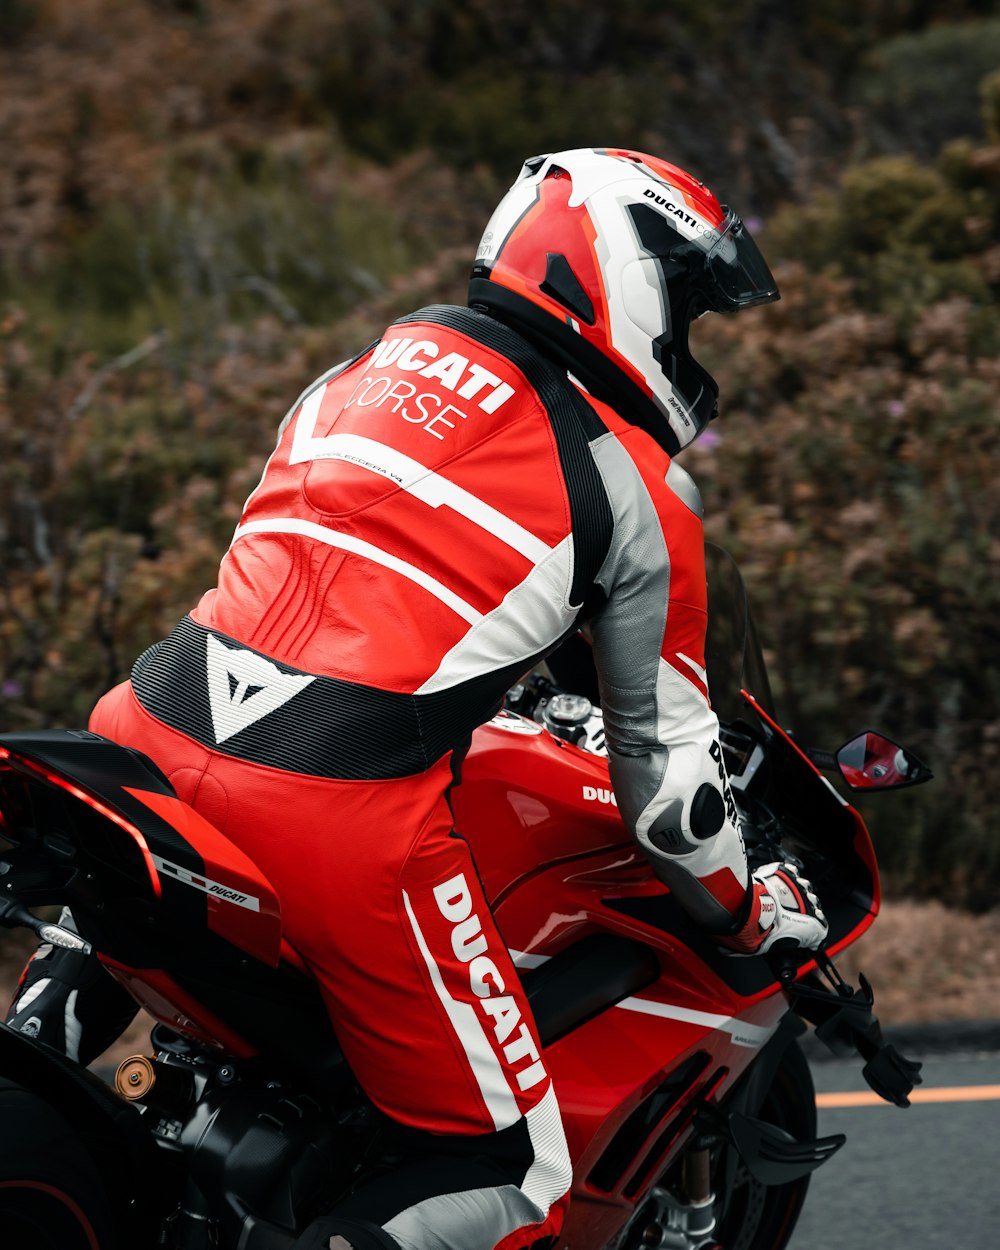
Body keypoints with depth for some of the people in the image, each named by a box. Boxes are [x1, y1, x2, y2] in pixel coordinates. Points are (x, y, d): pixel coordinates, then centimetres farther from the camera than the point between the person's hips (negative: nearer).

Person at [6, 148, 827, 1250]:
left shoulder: (381, 356, 21)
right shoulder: (637, 490, 6)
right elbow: (663, 753, 11)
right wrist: (747, 913, 29)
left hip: (161, 728, 6)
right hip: (350, 808, -6)